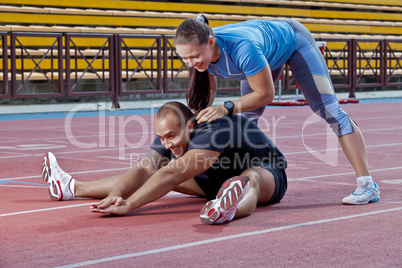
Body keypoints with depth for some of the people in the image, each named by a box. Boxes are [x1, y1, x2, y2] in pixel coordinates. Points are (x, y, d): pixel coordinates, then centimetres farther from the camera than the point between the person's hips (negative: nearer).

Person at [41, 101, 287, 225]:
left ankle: (229, 208, -79)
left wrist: (128, 206, -49)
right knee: (157, 169, 1)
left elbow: (173, 176, -45)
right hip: (218, 179, 7)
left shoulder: (214, 131, -39)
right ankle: (71, 188, 5)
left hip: (268, 174, -7)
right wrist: (115, 195, -42)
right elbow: (144, 168, -23)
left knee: (251, 177, -44)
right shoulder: (169, 135, -14)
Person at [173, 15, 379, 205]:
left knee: (328, 109, -12)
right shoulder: (200, 50, -27)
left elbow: (266, 94, -35)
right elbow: (209, 90, -7)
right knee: (247, 117, 5)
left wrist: (227, 108, -42)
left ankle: (367, 185, -12)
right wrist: (198, 118, -22)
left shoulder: (242, 48, -48)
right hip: (268, 52, 7)